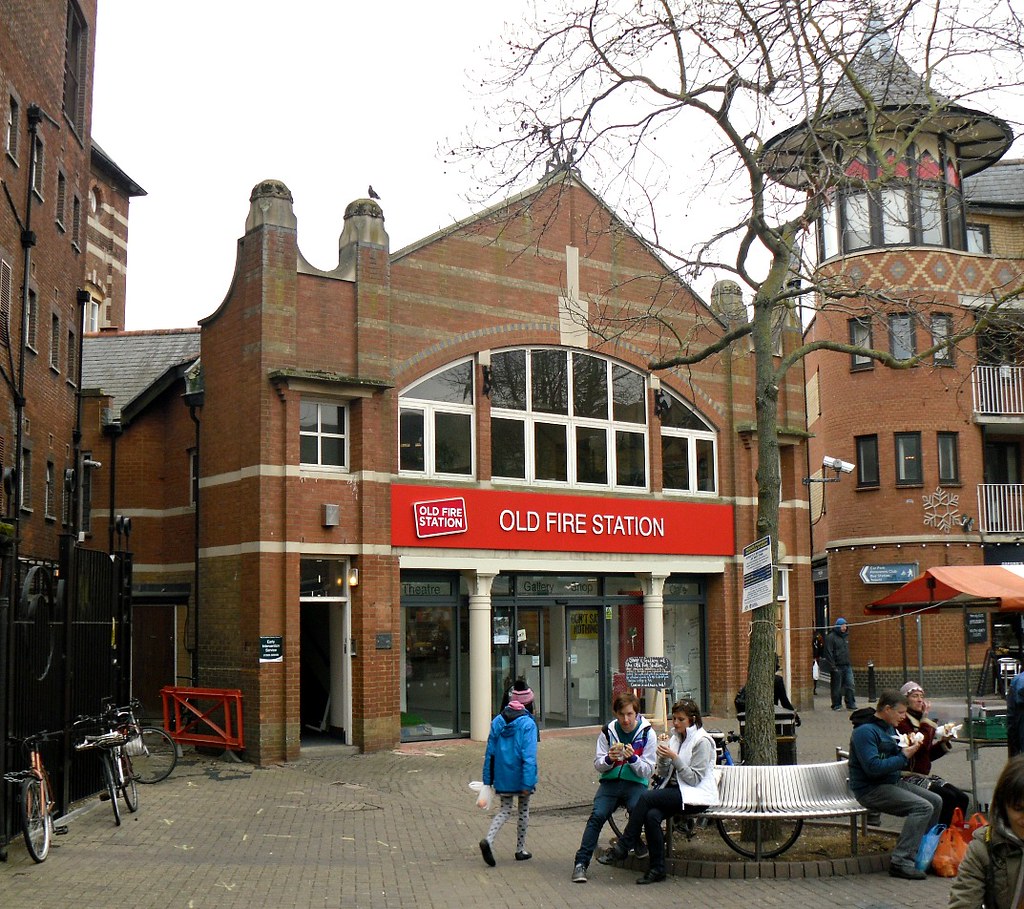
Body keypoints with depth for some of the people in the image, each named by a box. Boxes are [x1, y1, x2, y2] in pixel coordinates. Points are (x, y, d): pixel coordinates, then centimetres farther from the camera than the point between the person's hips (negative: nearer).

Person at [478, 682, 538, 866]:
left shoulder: (497, 721, 0)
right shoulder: (528, 724, -15)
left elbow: (490, 752, 3)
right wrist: (528, 783, -20)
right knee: (523, 811, 16)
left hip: (502, 777, 4)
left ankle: (488, 840, -11)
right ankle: (521, 850, 25)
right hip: (520, 777, -4)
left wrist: (488, 780, 9)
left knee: (505, 810, 13)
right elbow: (529, 757, -21)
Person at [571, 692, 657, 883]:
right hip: (610, 781, 1)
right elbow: (598, 765, 6)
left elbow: (648, 770, -2)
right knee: (597, 816, -21)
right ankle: (581, 862, -18)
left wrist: (632, 758, -20)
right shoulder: (607, 732, 4)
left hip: (636, 783, -1)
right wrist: (609, 759, -16)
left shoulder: (647, 734, -1)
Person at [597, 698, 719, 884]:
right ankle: (657, 868, -20)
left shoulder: (701, 741, -9)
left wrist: (674, 757, -21)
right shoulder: (676, 737, 14)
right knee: (651, 814, -26)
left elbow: (694, 778, -14)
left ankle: (623, 847, -18)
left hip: (696, 796, -7)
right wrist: (663, 757, -5)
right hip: (676, 790, 7)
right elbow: (665, 772, 15)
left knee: (646, 797, -26)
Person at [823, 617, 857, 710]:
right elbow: (828, 653, -13)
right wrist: (832, 667, -17)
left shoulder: (845, 636, 16)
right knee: (836, 687, 2)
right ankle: (836, 705, 12)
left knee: (850, 685, 0)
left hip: (847, 666, 6)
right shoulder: (831, 637, -9)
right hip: (837, 667, -6)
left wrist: (849, 663, 16)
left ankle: (851, 704, 5)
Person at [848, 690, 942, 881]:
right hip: (871, 790, -10)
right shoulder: (864, 731, -16)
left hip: (894, 782, 10)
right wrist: (904, 756, -19)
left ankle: (922, 853, 14)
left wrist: (910, 749, 2)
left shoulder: (889, 728, 16)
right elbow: (873, 767, -26)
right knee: (923, 807, -24)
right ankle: (901, 862, -26)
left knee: (936, 801, 6)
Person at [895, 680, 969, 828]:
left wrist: (944, 741, 3)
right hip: (909, 776, -9)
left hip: (925, 775, 9)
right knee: (948, 798, -24)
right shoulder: (902, 722, -11)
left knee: (962, 798, -6)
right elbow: (920, 746, -22)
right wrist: (926, 719, -16)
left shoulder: (920, 720, 16)